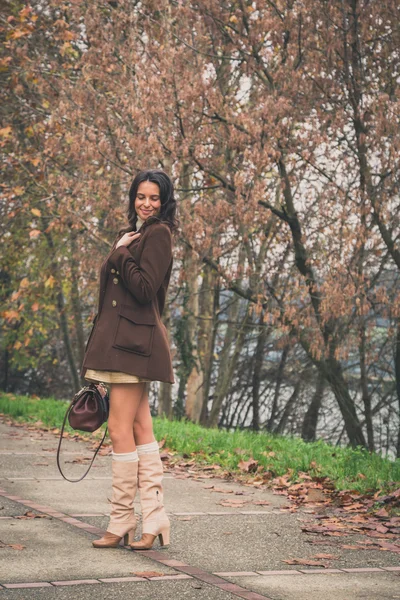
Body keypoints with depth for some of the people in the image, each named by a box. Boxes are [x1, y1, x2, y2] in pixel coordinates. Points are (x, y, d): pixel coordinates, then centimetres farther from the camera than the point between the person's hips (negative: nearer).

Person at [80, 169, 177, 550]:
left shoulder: (157, 233, -7)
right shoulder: (131, 233, 20)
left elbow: (144, 288, -17)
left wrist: (121, 253, -9)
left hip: (134, 340, -9)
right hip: (120, 339, 9)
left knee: (120, 430, -8)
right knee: (140, 430, 7)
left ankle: (122, 523, -1)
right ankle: (153, 520, 9)